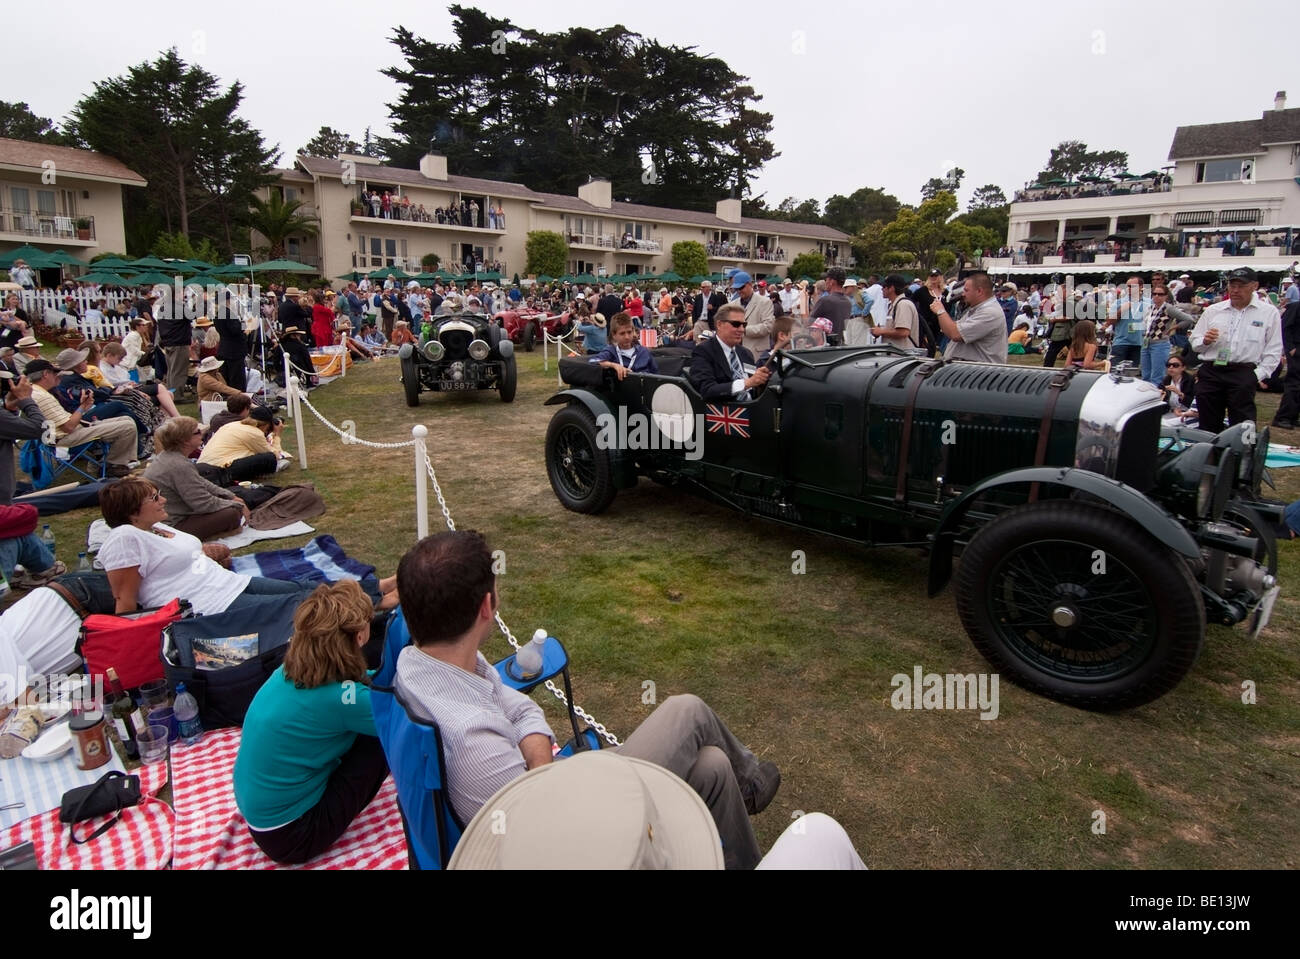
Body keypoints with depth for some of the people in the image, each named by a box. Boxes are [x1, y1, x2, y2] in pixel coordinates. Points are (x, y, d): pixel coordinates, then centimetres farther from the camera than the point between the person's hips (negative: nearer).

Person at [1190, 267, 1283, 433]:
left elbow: (1273, 351, 6)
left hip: (1243, 374, -2)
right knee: (1209, 426, 5)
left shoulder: (1269, 312, 8)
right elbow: (1194, 343, 15)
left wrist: (1259, 374, -5)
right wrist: (1205, 341, -7)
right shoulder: (1212, 311, 13)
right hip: (1210, 372, 2)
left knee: (1242, 427, -6)